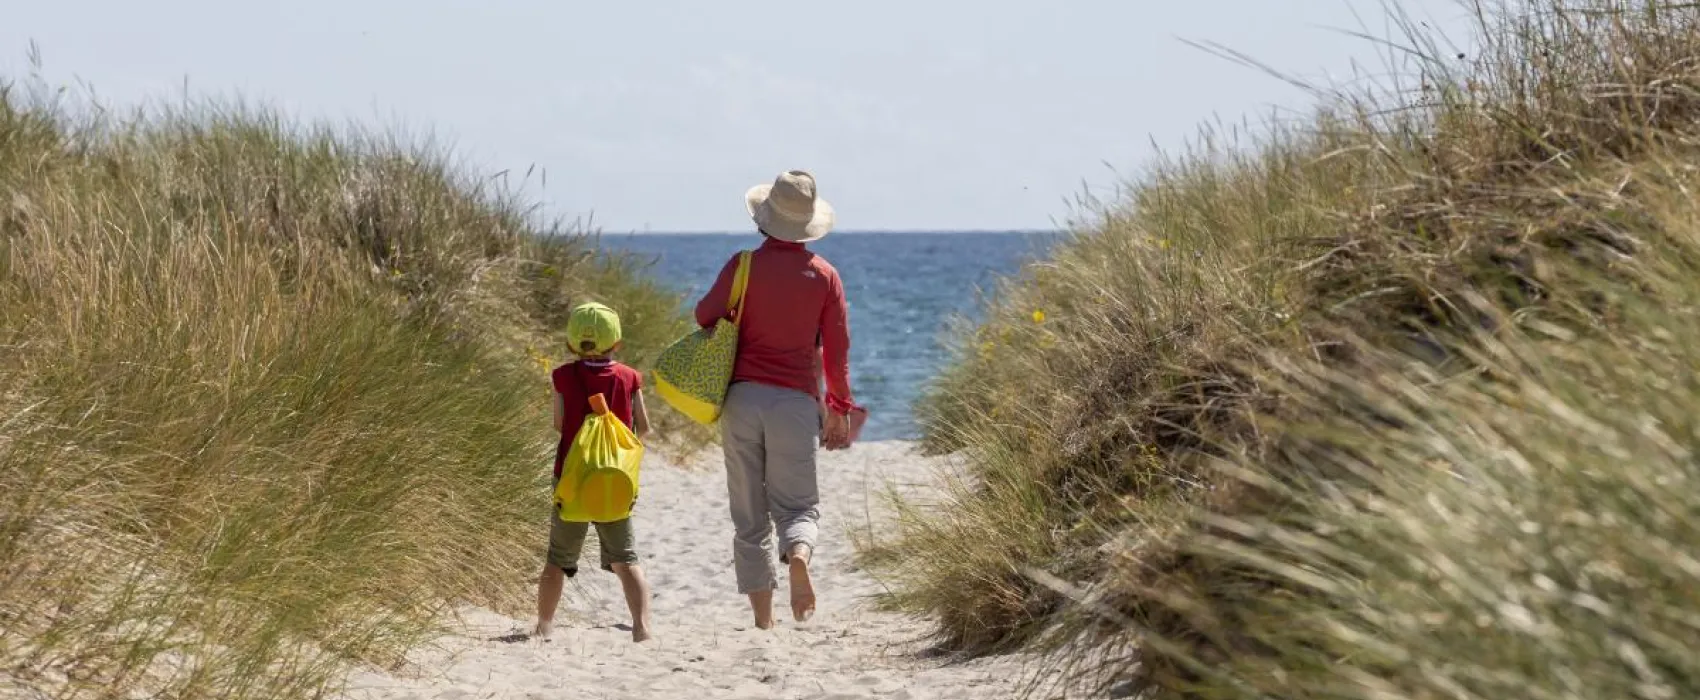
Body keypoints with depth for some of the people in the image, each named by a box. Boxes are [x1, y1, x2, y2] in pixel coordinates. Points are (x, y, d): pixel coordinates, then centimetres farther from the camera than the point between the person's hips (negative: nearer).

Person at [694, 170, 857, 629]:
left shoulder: (745, 265, -1)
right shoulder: (824, 275, 4)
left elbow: (705, 315, -4)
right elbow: (837, 350, 6)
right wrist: (839, 408, 16)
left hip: (743, 397, 0)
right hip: (796, 401, 0)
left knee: (750, 516, 7)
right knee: (798, 504, 4)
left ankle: (763, 619, 5)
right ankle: (798, 556, -31)